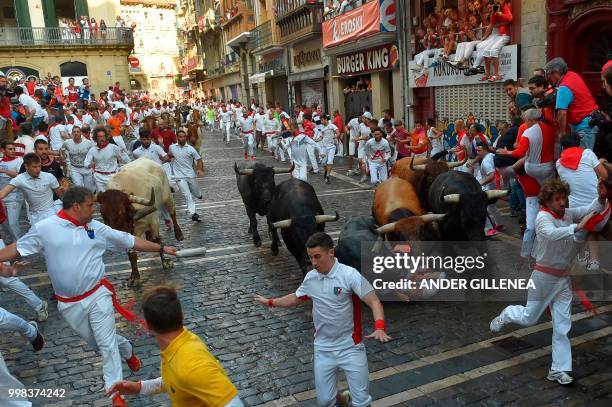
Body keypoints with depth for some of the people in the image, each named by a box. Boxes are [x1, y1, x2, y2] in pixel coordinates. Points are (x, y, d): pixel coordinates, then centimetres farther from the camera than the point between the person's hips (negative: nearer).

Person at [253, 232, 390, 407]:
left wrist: (379, 328, -37)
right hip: (323, 349, 4)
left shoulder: (350, 275, -17)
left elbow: (374, 302, -21)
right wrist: (270, 302, 24)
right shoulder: (310, 278, 0)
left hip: (351, 347, -4)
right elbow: (296, 298, 20)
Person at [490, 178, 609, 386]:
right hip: (544, 276, -6)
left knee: (562, 325, 6)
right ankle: (504, 316, 42)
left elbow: (591, 209, 1)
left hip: (564, 277, 6)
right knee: (528, 318, 10)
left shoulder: (568, 214, 1)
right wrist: (577, 227, -45)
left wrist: (601, 197, -18)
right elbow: (553, 233, -39)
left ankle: (559, 370, 15)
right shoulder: (543, 217, -19)